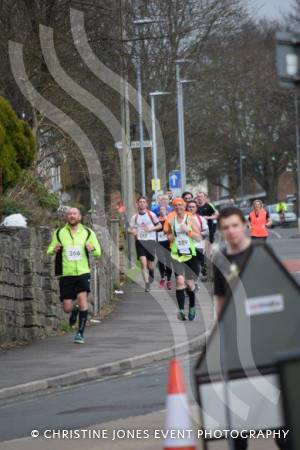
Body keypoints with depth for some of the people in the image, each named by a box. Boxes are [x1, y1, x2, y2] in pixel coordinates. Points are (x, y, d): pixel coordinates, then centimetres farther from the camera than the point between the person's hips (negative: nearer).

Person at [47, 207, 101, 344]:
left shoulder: (88, 233, 4)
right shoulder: (59, 233, 4)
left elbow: (98, 252, 6)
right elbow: (50, 250, 9)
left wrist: (92, 249, -17)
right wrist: (54, 250, -15)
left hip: (83, 272, -1)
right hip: (66, 275, 1)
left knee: (82, 299, -20)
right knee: (67, 308, -1)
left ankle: (80, 333, -9)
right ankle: (74, 310, 38)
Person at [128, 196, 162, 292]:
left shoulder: (151, 215, 2)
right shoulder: (135, 217, 7)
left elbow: (159, 226, 7)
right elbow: (129, 229, 10)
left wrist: (151, 229, -10)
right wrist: (132, 231, -13)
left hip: (150, 240, -1)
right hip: (140, 241, 1)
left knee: (150, 265, 3)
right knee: (143, 262, -14)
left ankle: (151, 275, 37)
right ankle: (147, 283, -15)